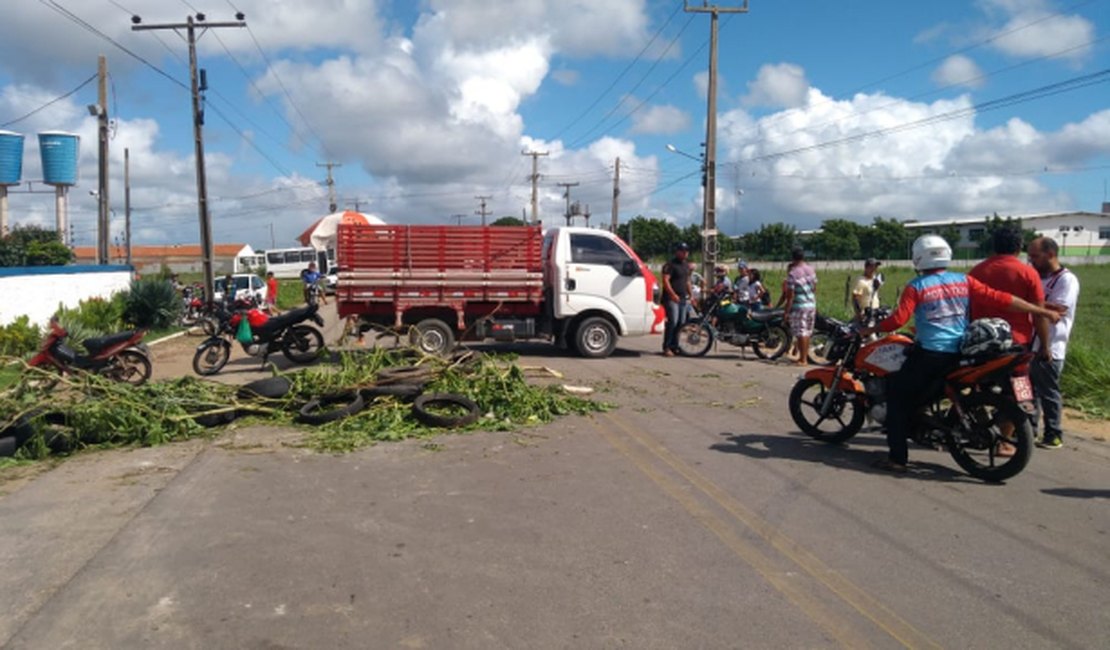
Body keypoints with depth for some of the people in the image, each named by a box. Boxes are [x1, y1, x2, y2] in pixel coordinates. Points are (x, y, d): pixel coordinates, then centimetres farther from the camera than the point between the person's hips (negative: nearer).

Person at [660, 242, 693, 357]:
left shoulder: (687, 265, 19)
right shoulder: (671, 264, -7)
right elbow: (665, 280, -16)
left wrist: (691, 295, 19)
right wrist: (673, 294, -24)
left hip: (683, 299, 8)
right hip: (672, 298, -8)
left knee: (680, 323, 7)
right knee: (672, 322, -15)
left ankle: (674, 346, 14)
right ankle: (666, 347, -10)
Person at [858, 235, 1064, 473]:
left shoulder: (915, 287, -5)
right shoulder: (964, 281, 5)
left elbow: (898, 320, -12)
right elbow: (999, 299, 1)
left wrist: (870, 330, 2)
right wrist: (1043, 311, 6)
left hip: (929, 354, -5)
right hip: (960, 353, 5)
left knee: (898, 397, 6)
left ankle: (897, 457, 0)